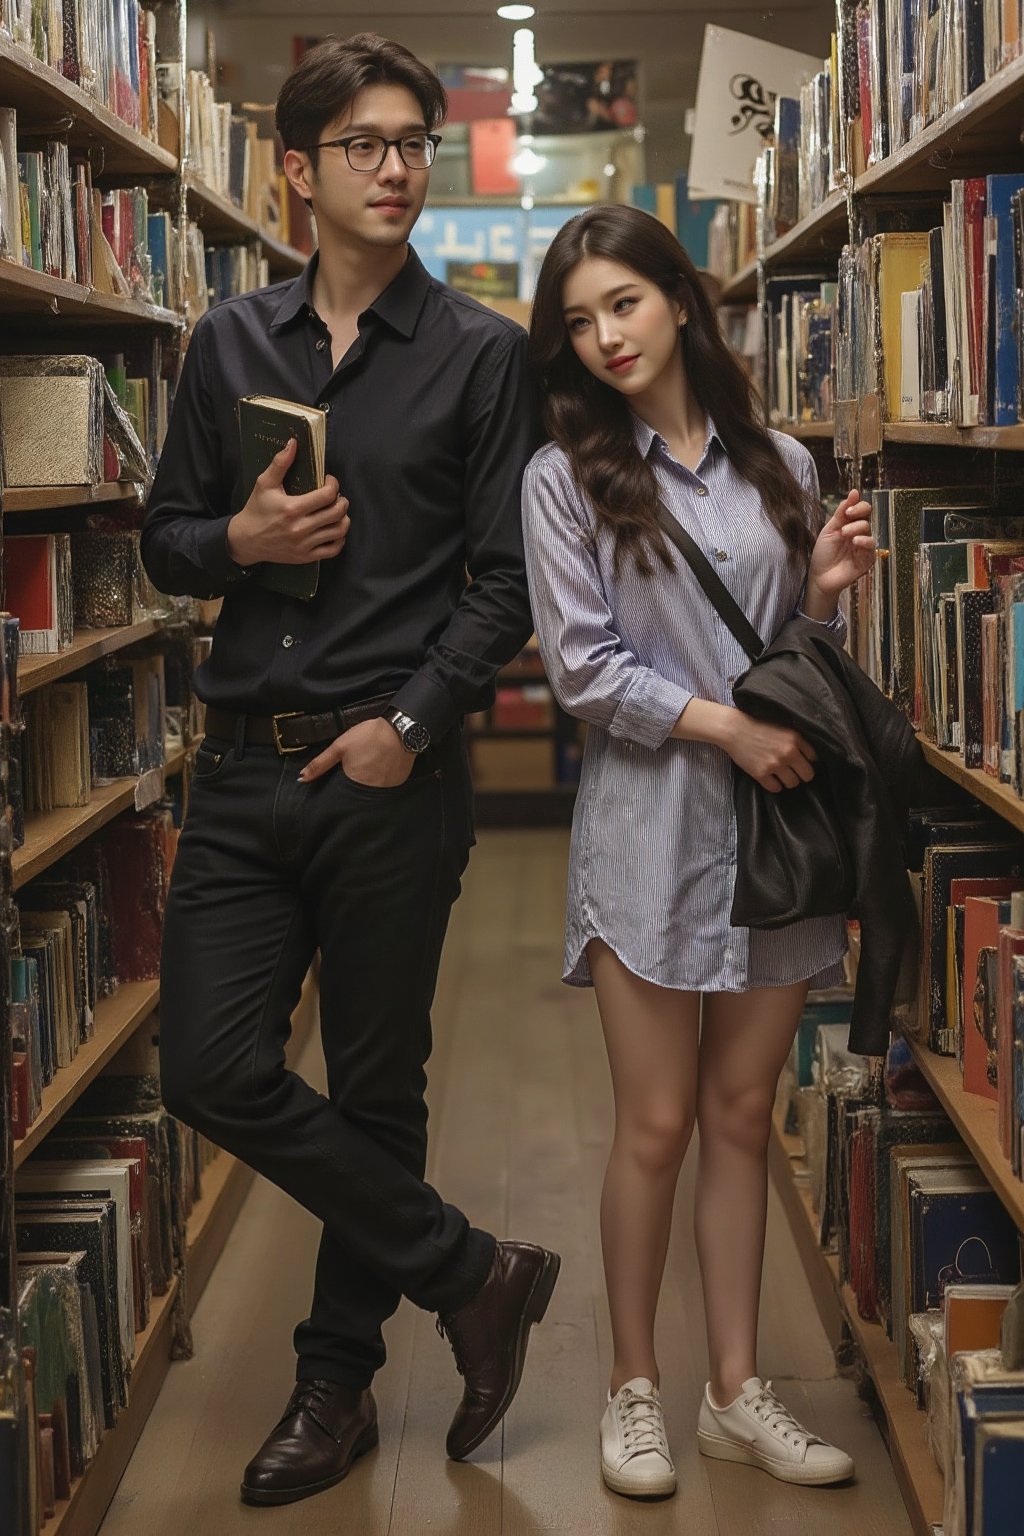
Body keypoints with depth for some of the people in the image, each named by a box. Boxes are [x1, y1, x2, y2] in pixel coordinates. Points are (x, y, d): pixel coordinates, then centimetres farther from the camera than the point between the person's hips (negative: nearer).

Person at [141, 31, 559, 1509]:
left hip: (395, 775, -3)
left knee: (376, 1092, 6)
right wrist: (238, 540, -7)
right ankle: (474, 1275, 14)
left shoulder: (483, 355, 0)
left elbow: (507, 580, -3)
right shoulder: (230, 343, 10)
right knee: (214, 1070, -3)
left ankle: (336, 1382, 25)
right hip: (244, 769, 4)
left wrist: (413, 723, -13)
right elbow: (164, 539, 15)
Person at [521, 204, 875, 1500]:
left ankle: (736, 1391, 20)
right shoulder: (566, 476, -2)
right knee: (657, 1125, 3)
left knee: (742, 1115, 10)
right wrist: (728, 729, -13)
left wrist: (824, 592, -5)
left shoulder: (778, 466, 9)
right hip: (651, 824, -3)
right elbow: (582, 668, -7)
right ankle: (633, 1388, 19)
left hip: (776, 822, 3)